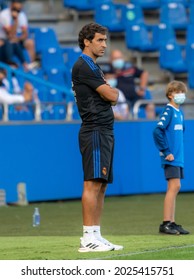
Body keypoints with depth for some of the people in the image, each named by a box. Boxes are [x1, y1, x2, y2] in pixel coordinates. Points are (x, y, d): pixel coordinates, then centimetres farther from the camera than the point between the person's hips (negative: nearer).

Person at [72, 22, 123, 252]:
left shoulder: (93, 67, 22)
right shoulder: (83, 66, -10)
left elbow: (109, 98, 23)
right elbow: (112, 96, -12)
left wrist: (109, 94, 2)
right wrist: (113, 92, 8)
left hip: (104, 131, 10)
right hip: (94, 131, -10)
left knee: (101, 185, 8)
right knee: (93, 183, -14)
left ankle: (95, 236, 9)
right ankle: (88, 238, -17)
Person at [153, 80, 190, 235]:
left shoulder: (179, 112, 13)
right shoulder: (168, 111, -12)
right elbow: (157, 131, -21)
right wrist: (166, 152, -18)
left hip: (178, 158, 8)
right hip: (171, 158, -8)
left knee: (175, 188, 9)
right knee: (174, 186, -12)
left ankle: (171, 223, 12)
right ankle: (166, 223, -11)